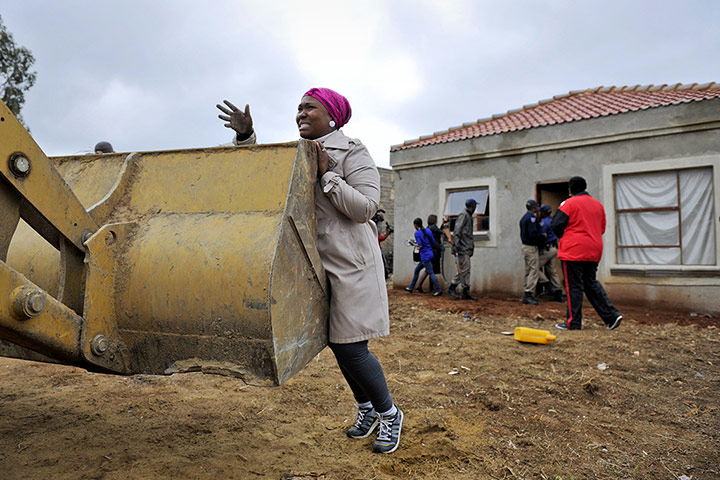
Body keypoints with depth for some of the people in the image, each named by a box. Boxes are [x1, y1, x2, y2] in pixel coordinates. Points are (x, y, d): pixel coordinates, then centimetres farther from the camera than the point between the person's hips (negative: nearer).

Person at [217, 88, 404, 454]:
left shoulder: (352, 152, -7)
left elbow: (366, 207, -16)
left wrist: (326, 173, -18)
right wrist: (245, 135, 0)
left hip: (349, 263, -7)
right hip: (315, 263, 7)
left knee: (350, 347, -6)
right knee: (335, 343, 13)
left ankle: (389, 414, 19)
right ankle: (366, 409, 35)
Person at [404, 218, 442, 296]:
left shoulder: (417, 233, -11)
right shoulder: (428, 230, 9)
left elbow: (420, 245, -17)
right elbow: (433, 242, 10)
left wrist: (414, 244, 0)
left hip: (425, 256, -9)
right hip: (430, 254, 9)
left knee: (431, 273, -6)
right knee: (417, 270, 18)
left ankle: (438, 290, -6)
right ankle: (411, 288, 25)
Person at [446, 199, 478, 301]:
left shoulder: (468, 216, 21)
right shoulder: (463, 215, -8)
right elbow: (457, 231, -17)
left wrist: (471, 246, 19)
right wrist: (456, 245, -22)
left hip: (467, 248, 10)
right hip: (462, 247, -10)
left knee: (466, 270, 7)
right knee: (464, 269, -11)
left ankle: (466, 292, 8)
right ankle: (452, 287, -1)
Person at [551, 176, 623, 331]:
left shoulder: (569, 203, -7)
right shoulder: (598, 204, 14)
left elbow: (555, 225, -10)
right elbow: (602, 228, 19)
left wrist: (563, 237, 9)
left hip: (573, 251, -7)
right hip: (594, 251, 7)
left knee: (574, 286, -2)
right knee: (591, 283, 16)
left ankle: (574, 322, 3)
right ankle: (612, 315, 10)